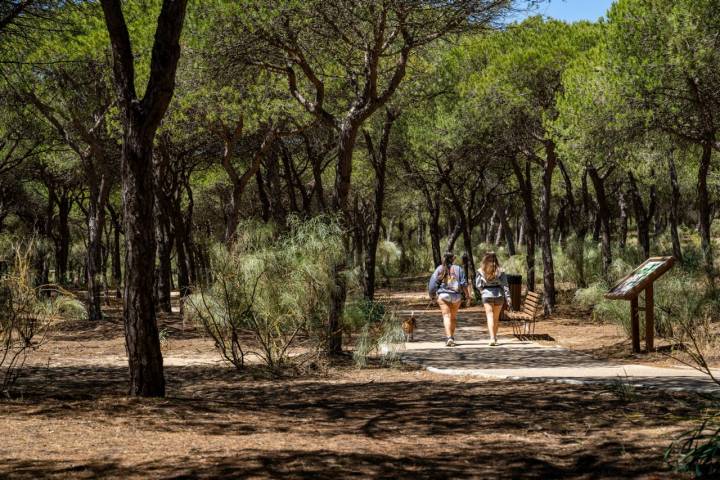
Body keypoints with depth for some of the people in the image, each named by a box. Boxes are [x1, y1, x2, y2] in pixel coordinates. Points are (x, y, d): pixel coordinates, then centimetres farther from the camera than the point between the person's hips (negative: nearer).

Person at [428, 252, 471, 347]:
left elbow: (432, 283, 0)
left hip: (443, 295, -2)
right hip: (456, 296, 2)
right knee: (454, 317, 15)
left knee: (446, 316, -8)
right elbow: (464, 284, -1)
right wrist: (468, 296, 2)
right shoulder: (458, 269, 5)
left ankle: (448, 337, -23)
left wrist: (431, 295, 10)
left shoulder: (439, 269, 4)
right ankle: (451, 337, 22)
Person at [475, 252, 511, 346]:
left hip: (487, 294, -1)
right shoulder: (500, 271, -3)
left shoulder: (481, 271, -3)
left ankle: (492, 338, -23)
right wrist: (508, 297, -6)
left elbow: (478, 285, 3)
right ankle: (494, 337, 28)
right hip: (499, 294, 2)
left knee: (490, 316, -6)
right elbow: (505, 285, -6)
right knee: (496, 317, 16)